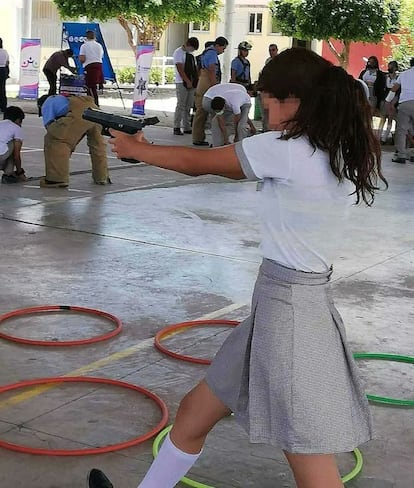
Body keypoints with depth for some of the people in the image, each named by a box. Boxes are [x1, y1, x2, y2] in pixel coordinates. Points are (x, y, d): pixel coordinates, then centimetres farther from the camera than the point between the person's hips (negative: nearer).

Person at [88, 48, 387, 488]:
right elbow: (231, 168, 18)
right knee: (194, 414, 22)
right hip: (294, 302, 10)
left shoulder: (285, 151, -17)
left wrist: (135, 149, 15)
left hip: (286, 310, -10)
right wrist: (151, 149, 19)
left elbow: (196, 163, -2)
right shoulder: (338, 153, 8)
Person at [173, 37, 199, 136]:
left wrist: (196, 81, 4)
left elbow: (195, 68, 17)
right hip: (182, 83, -7)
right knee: (181, 106, -7)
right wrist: (188, 82, -18)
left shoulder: (190, 54, 15)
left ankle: (187, 128, 11)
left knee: (188, 106, 7)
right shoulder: (178, 52, -6)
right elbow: (180, 69, -14)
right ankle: (177, 128, -3)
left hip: (192, 84, 7)